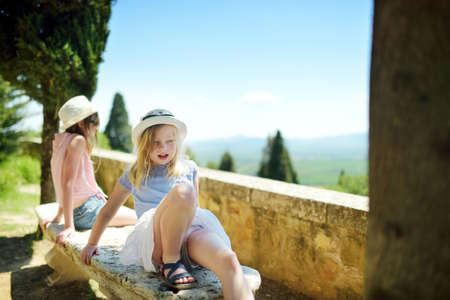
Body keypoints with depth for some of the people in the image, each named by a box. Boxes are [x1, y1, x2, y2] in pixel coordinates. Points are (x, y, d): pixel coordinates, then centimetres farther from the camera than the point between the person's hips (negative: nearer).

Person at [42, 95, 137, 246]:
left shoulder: (64, 141, 12)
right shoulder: (78, 140, -16)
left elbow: (63, 185, 16)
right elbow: (67, 183, -23)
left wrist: (59, 216, 20)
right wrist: (69, 226, -25)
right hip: (88, 210, -9)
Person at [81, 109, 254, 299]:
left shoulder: (189, 169, 20)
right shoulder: (134, 174, 17)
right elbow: (108, 211, 26)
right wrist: (91, 244, 28)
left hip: (190, 232, 2)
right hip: (154, 237, -2)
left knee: (228, 261, -33)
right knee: (182, 191, -34)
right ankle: (169, 262, -21)